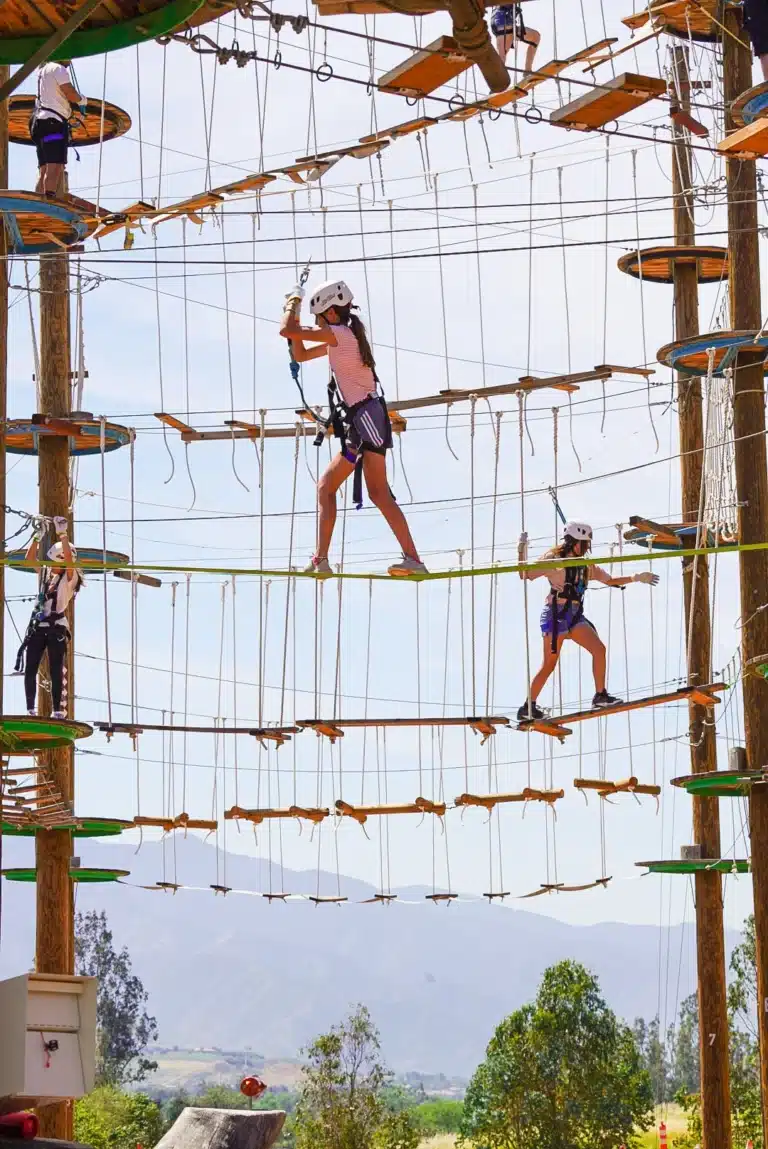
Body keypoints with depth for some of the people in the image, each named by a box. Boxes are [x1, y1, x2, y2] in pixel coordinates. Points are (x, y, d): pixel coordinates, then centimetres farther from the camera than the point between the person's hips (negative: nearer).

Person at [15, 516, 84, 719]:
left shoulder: (71, 577, -4)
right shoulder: (45, 572, 11)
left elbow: (69, 559, -20)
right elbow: (30, 557, 4)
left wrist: (62, 535, -22)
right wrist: (37, 536, -4)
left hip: (56, 627, -5)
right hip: (38, 625, 5)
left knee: (56, 672, -6)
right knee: (30, 670, 0)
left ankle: (58, 711, -7)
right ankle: (30, 710, 3)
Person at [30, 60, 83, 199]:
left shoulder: (43, 70, 22)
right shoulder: (59, 69, -5)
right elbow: (71, 94, -13)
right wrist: (81, 99, 6)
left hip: (40, 121, 10)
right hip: (53, 121, -10)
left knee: (45, 170, 7)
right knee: (55, 167, -19)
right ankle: (50, 200, -31)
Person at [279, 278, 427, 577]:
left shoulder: (340, 333, -7)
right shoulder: (341, 339, 22)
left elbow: (286, 331, -10)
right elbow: (300, 355, 32)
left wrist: (293, 303, 9)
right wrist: (295, 316, 20)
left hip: (366, 417, -10)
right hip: (357, 427, 10)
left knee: (378, 492, -19)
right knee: (326, 486, 13)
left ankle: (412, 559, -25)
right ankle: (320, 560, 11)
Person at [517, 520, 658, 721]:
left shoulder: (585, 565, 15)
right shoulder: (553, 559, -5)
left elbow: (610, 581, 22)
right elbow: (525, 575, -10)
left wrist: (637, 578, 18)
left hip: (575, 616, 7)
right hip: (556, 614, -7)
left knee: (599, 649, -10)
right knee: (549, 664, -8)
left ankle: (600, 695, -2)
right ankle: (528, 707, 0)